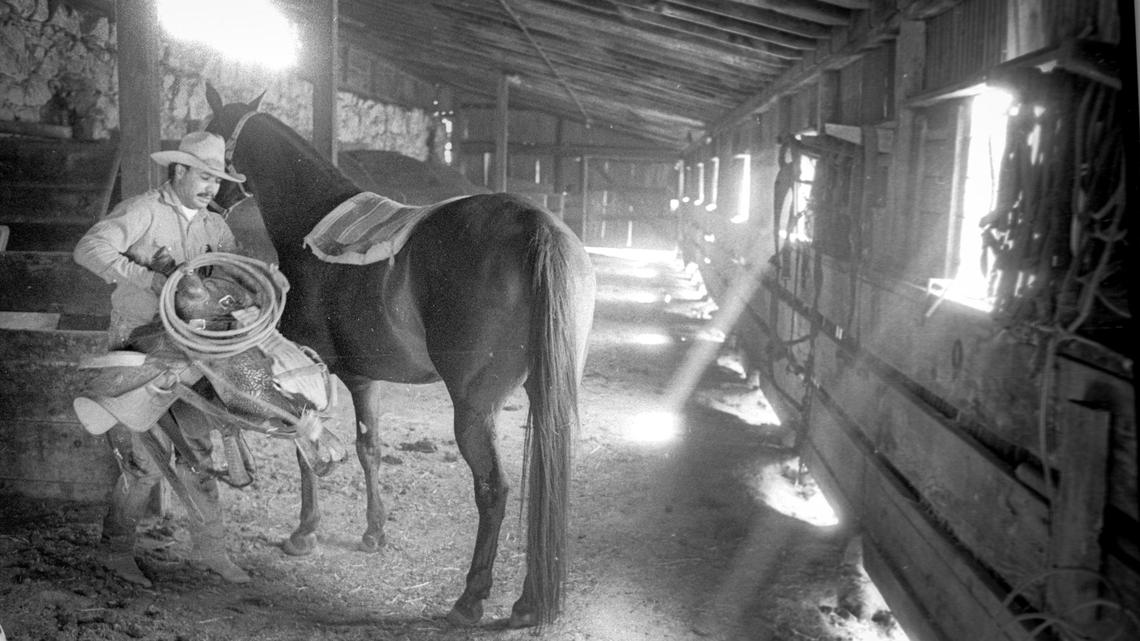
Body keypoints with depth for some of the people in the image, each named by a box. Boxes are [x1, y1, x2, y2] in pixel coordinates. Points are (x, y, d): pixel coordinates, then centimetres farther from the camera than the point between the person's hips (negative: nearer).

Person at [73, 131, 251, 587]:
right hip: (135, 347, -6)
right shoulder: (142, 212, -12)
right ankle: (117, 550, 11)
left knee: (196, 448, 8)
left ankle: (208, 549, 17)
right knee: (147, 456, -7)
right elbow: (89, 250, -24)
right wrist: (150, 279, -30)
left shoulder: (212, 225, 8)